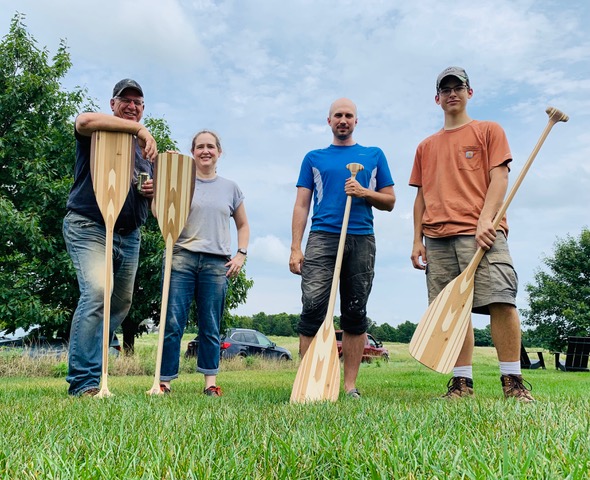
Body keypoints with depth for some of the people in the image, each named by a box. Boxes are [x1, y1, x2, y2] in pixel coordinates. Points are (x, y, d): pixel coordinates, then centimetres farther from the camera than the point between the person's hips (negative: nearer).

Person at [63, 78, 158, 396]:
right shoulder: (99, 131, 3)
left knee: (122, 303, 8)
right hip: (89, 227, -7)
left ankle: (92, 367, 23)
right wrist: (139, 128, -21)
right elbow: (84, 121, -23)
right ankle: (83, 383, -20)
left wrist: (153, 192, 2)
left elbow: (152, 195, 27)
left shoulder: (145, 147, 22)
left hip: (129, 236, 7)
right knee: (96, 292, -24)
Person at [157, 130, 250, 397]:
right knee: (172, 323, -4)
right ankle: (164, 381, 4)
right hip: (181, 257, -1)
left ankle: (210, 383, 12)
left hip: (217, 263, 2)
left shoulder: (230, 188, 14)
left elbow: (243, 225, 20)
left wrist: (241, 254, 7)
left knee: (211, 327, 5)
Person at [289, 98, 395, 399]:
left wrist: (365, 193, -6)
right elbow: (301, 205, 10)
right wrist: (295, 248, -1)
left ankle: (350, 386, 8)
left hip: (362, 240, 1)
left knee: (355, 314, 2)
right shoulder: (314, 158, 16)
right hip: (322, 238, -1)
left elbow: (389, 201, 15)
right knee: (313, 309, -12)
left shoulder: (374, 156, 17)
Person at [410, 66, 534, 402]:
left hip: (480, 232, -3)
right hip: (437, 239, 4)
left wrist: (485, 220, -13)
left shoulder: (489, 131, 14)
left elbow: (499, 178, 2)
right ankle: (462, 383, 6)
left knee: (501, 301, -15)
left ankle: (513, 382, -5)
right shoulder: (426, 147, 23)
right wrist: (417, 240, 11)